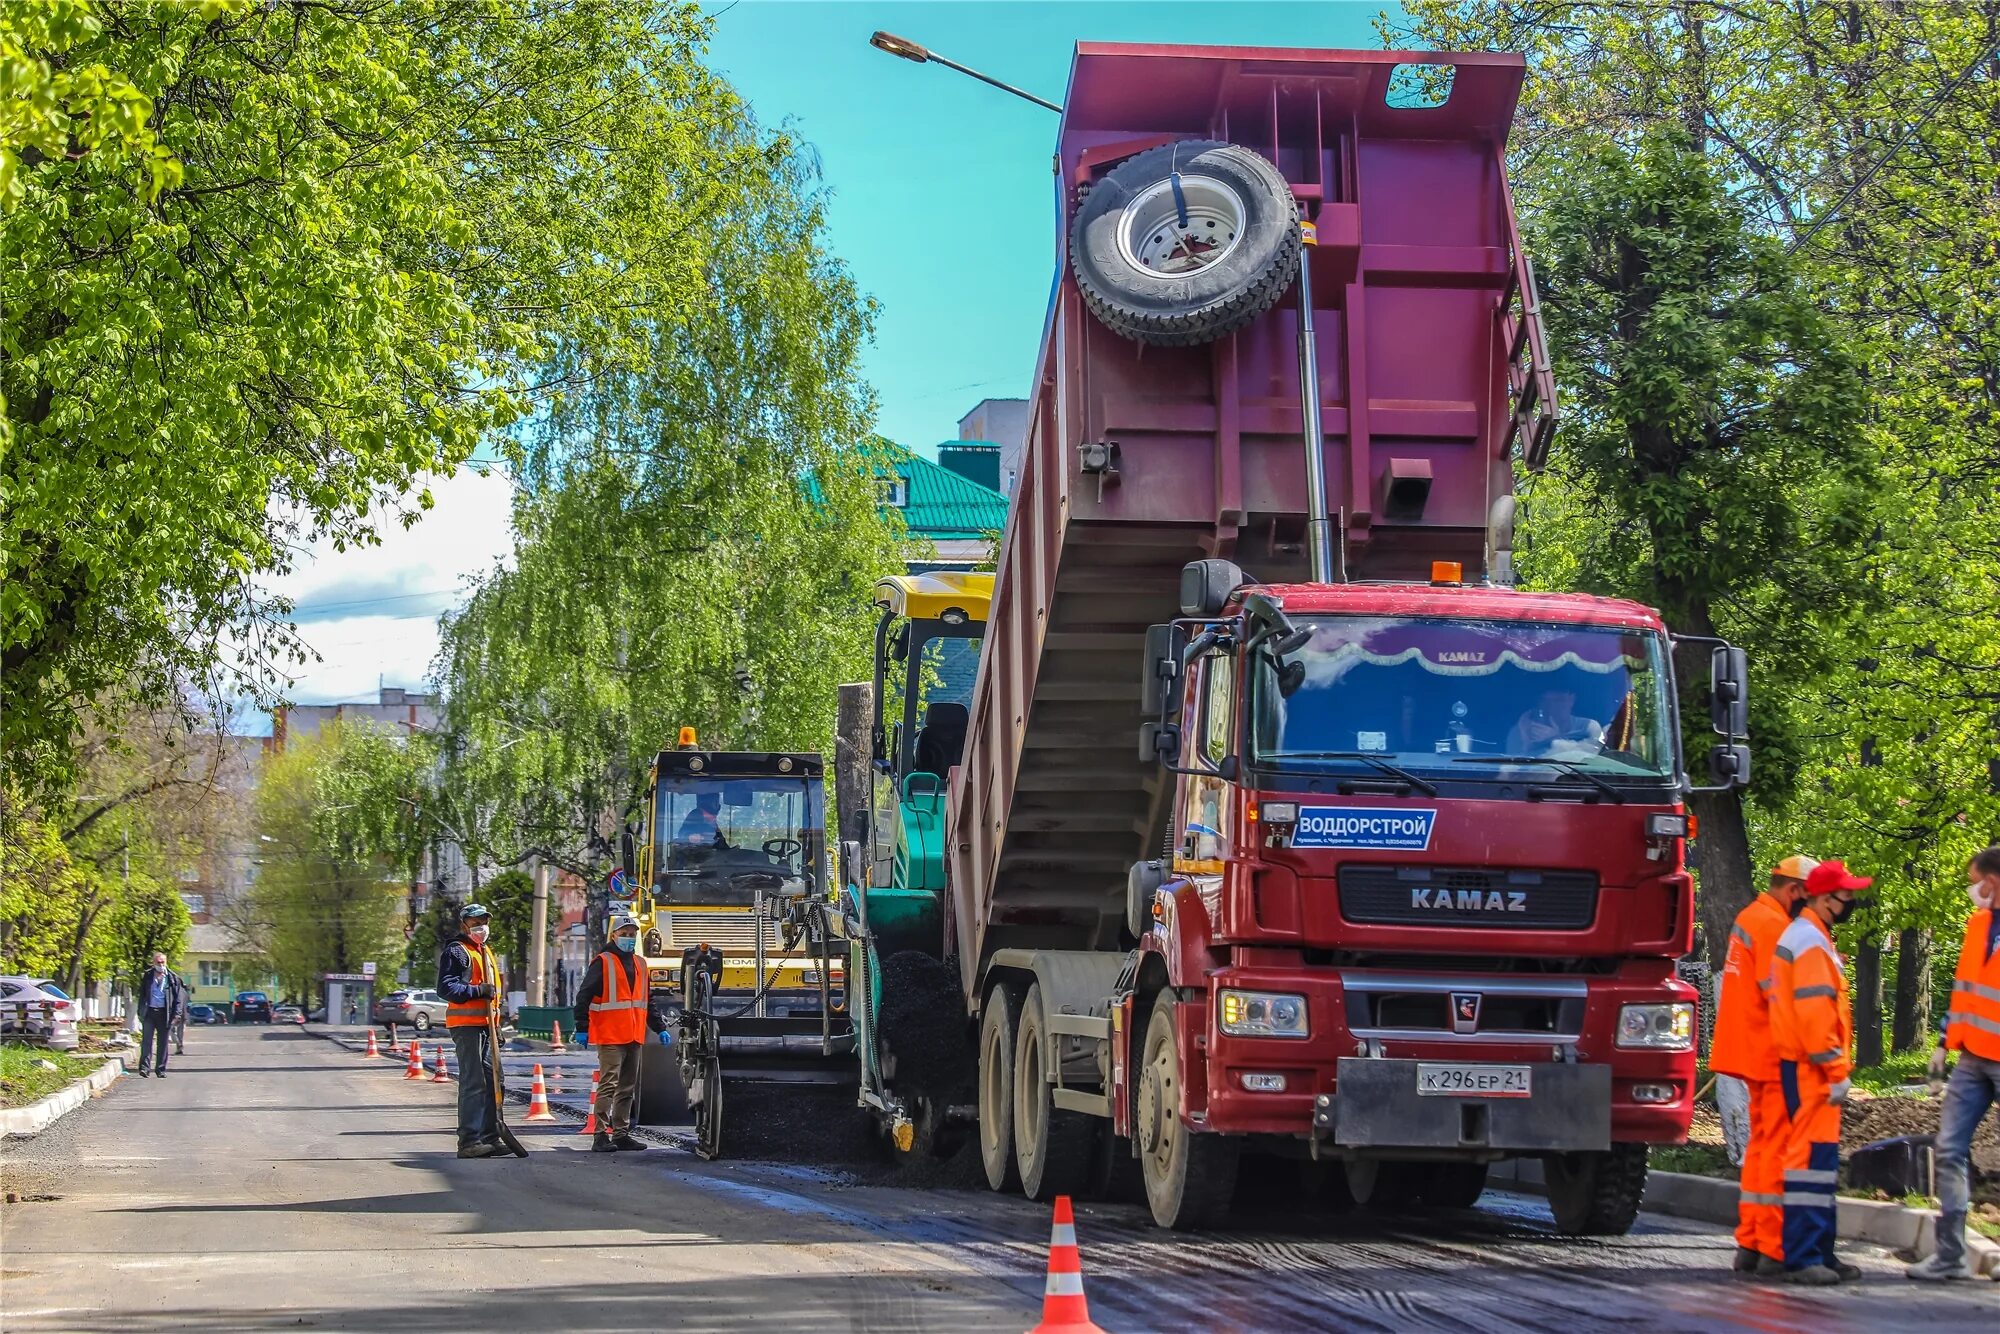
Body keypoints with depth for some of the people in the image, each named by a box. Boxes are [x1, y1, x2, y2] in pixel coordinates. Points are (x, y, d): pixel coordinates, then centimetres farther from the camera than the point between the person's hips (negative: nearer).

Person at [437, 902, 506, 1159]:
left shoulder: (485, 952, 23)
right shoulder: (456, 951, -6)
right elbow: (445, 987, -16)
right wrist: (477, 990, -26)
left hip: (485, 1025, 9)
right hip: (466, 1025, -9)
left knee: (492, 1081, 11)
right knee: (473, 1083, -12)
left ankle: (490, 1138, 18)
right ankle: (469, 1142, -13)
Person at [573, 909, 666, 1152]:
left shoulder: (640, 964, 17)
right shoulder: (602, 963, -4)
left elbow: (648, 1001, 26)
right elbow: (584, 996, -7)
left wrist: (659, 1027, 23)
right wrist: (582, 1028, -13)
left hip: (634, 1037, 7)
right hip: (610, 1037, -7)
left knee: (628, 1087, 11)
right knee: (608, 1085, -11)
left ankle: (621, 1133, 18)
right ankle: (602, 1134, -11)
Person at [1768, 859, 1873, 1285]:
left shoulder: (1808, 937, 19)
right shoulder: (1811, 942, -15)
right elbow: (1815, 1012, -22)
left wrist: (1836, 1066, 22)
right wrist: (1836, 1071, -21)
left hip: (1807, 1067, 11)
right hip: (1809, 1068, -11)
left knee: (1821, 1155, 13)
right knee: (1813, 1153, -11)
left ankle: (1819, 1251, 18)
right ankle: (1802, 1257, -13)